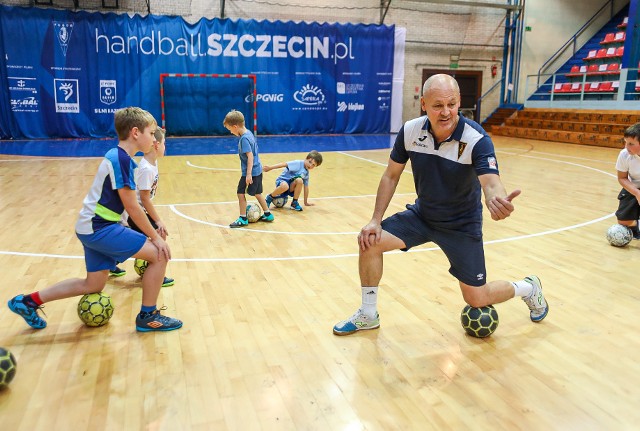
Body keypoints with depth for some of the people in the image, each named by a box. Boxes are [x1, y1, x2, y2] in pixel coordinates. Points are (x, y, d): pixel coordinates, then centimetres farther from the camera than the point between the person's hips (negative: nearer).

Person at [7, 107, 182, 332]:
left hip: (95, 227, 10)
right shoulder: (121, 159, -19)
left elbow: (126, 204, 16)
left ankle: (28, 301, 30)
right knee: (159, 255, -11)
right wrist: (155, 237, -12)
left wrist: (150, 232, 16)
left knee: (94, 285, 20)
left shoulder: (118, 157, 11)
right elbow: (131, 206, -19)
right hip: (99, 228, -10)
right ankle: (148, 316, 3)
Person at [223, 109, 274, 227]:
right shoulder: (249, 133, 8)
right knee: (257, 193, 19)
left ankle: (243, 219, 9)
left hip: (251, 172, -9)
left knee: (241, 193, 1)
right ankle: (267, 214, 28)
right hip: (257, 170, 9)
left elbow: (250, 156, -24)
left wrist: (249, 174, -25)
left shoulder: (244, 139, -19)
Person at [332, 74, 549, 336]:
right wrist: (376, 220, -10)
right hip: (421, 214, 4)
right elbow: (391, 176, -4)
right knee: (370, 242, -15)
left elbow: (491, 183, -38)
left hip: (462, 224, -3)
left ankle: (528, 288, 34)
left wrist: (498, 199, -63)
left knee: (476, 299, -1)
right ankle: (368, 316, 7)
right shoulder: (410, 131, -15)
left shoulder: (477, 139, -26)